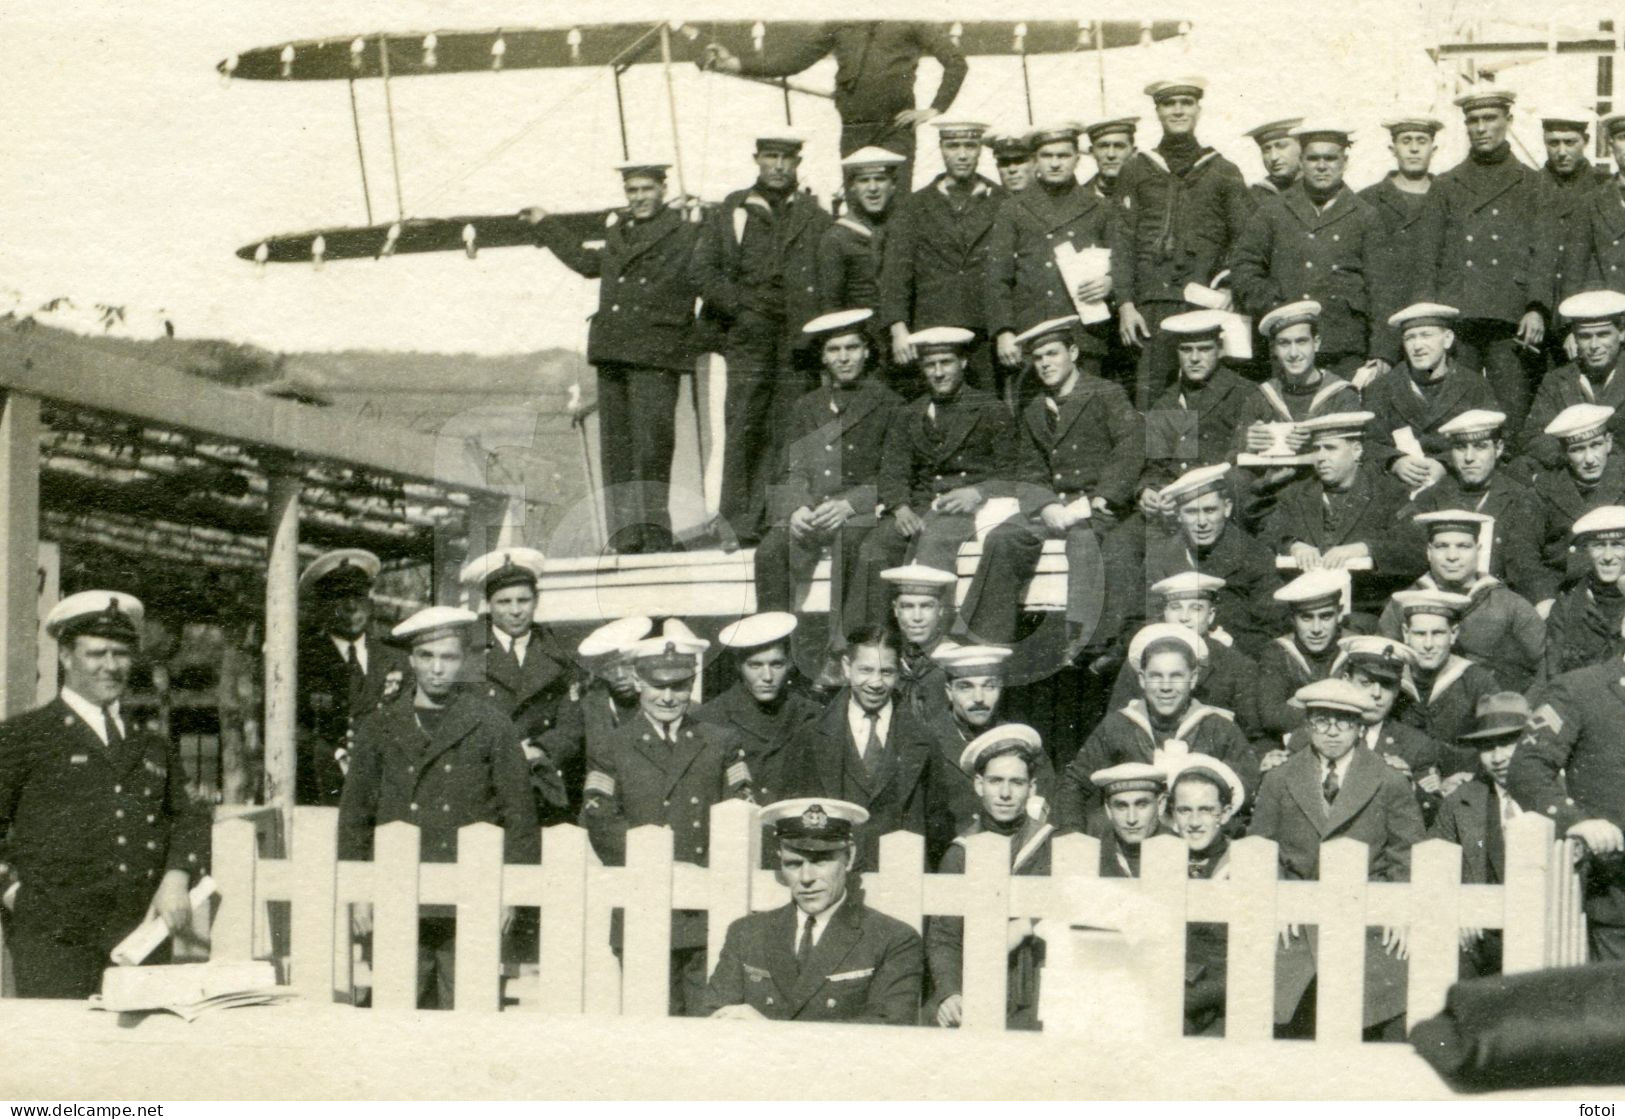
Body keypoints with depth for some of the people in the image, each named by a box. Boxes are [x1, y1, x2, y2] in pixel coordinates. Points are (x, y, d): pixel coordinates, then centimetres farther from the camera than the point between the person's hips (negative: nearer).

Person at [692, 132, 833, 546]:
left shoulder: (817, 217, 15)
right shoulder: (730, 213, 12)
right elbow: (704, 268, 7)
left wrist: (814, 326, -3)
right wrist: (738, 310, -3)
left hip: (798, 339, 1)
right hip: (749, 337, -1)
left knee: (788, 430, -3)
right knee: (744, 426, -8)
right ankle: (740, 522, -8)